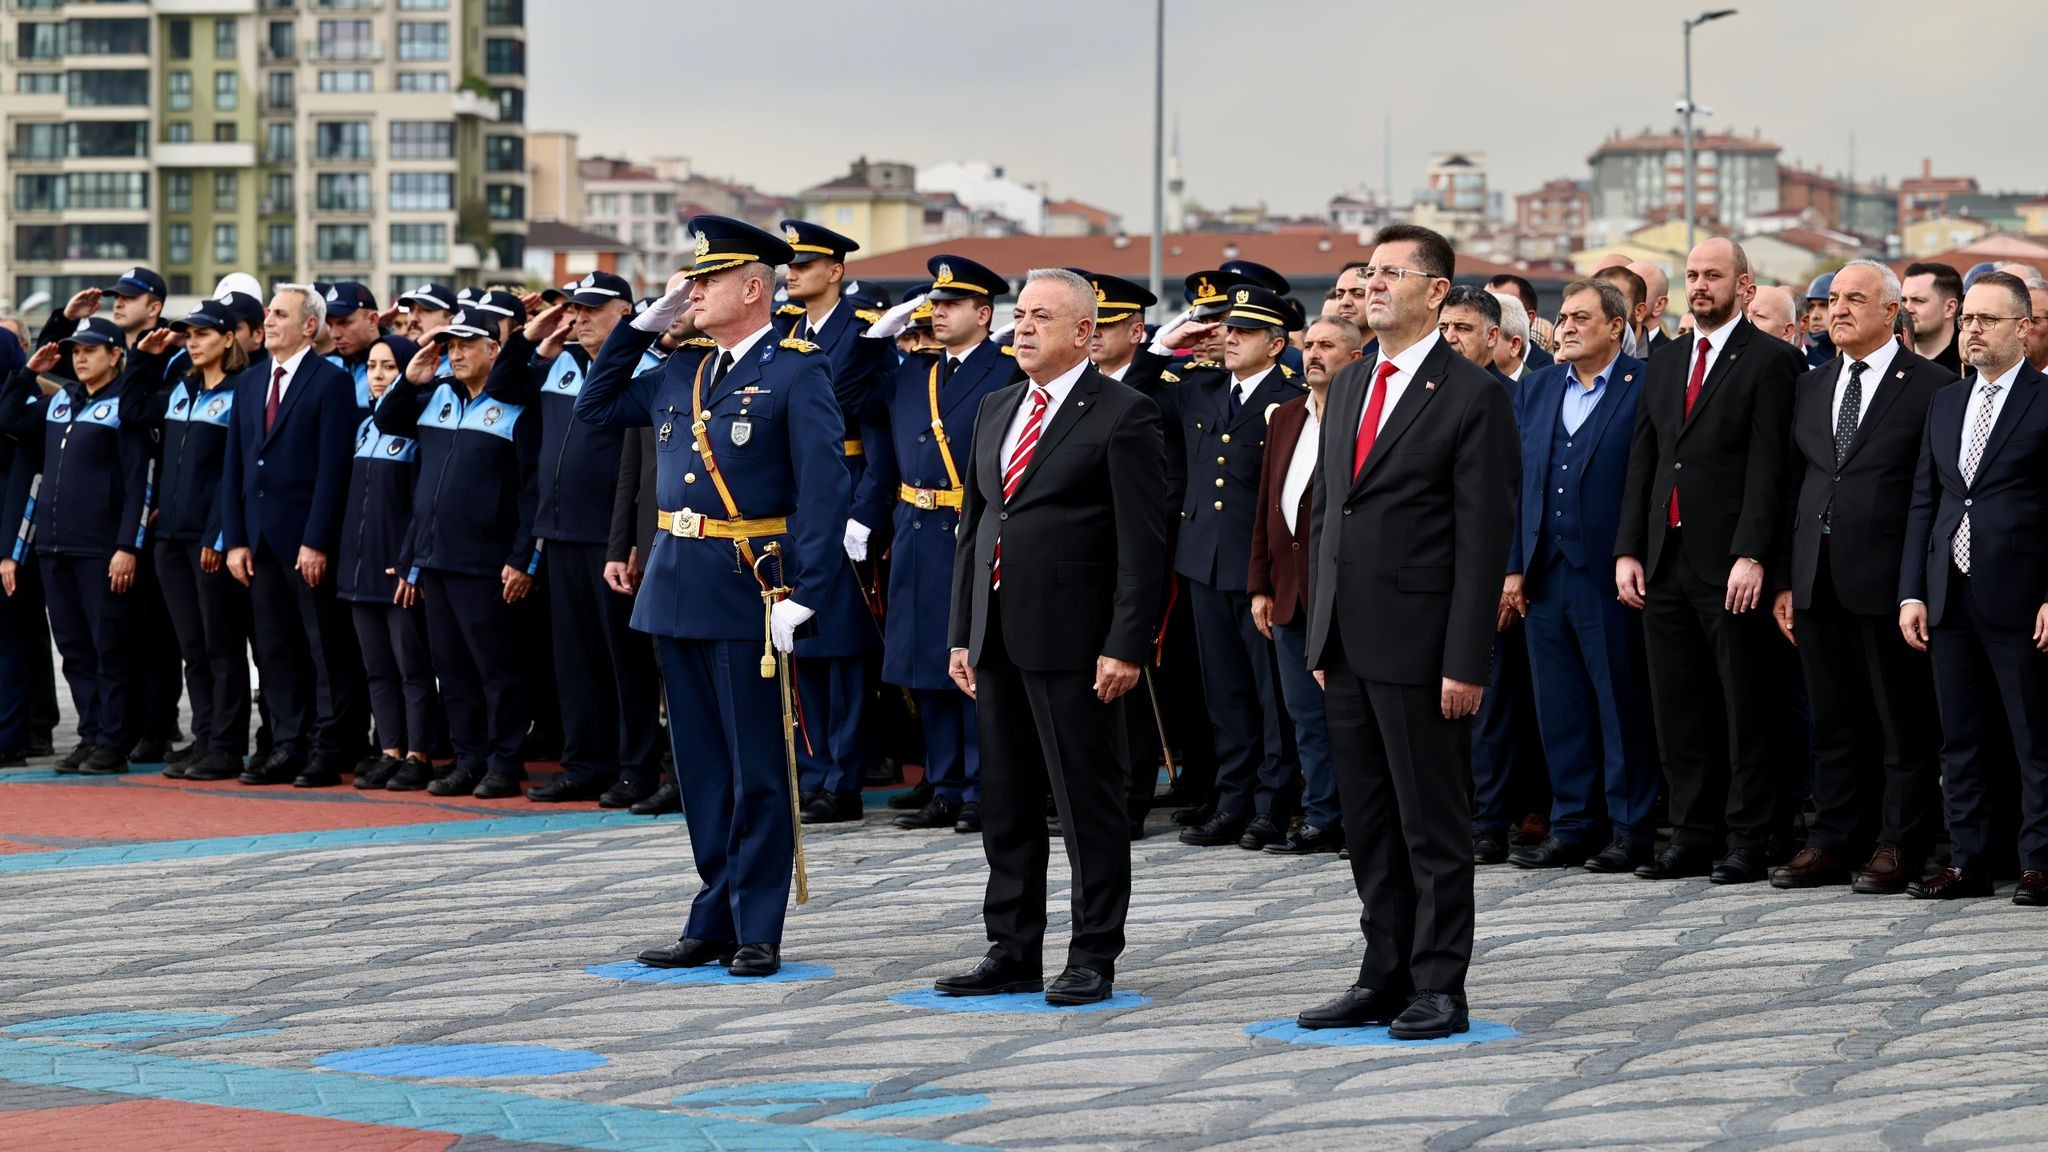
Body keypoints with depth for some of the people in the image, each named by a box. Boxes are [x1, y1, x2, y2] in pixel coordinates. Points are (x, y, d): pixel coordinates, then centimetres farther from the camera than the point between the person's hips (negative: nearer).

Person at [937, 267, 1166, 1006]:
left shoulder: (1124, 417, -7)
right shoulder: (996, 412, 16)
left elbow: (1143, 543, -11)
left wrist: (1125, 647, -16)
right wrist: (961, 633, 13)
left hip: (1074, 640, -7)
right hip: (999, 639, 7)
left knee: (1088, 804, -1)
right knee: (1006, 803, 11)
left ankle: (1094, 958, 5)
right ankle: (1012, 952, 18)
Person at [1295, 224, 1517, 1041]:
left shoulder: (1473, 396, -8)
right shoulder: (1348, 387, 14)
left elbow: (1485, 536, -12)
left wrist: (1465, 662, -16)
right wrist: (1321, 636, 13)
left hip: (1419, 647, -7)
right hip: (1347, 648, 7)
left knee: (1434, 827, -1)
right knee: (1369, 827, 12)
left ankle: (1439, 989, 5)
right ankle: (1384, 980, 19)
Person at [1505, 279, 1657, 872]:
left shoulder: (1645, 387, -5)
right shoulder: (1538, 388, 14)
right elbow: (1519, 481, 14)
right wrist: (1514, 566, 8)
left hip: (1609, 575, -6)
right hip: (1546, 573, 6)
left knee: (1623, 706, 0)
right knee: (1559, 709, 10)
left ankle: (1631, 831, 7)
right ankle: (1570, 828, 17)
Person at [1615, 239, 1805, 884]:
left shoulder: (1771, 360, -3)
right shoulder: (1664, 366, 17)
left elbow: (1768, 464, -11)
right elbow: (1642, 463, 16)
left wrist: (1751, 555, -17)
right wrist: (1628, 550, 7)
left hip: (1730, 564, -7)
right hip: (1665, 560, 7)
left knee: (1745, 709, -1)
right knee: (1677, 709, 9)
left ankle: (1749, 841, 4)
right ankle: (1692, 837, 15)